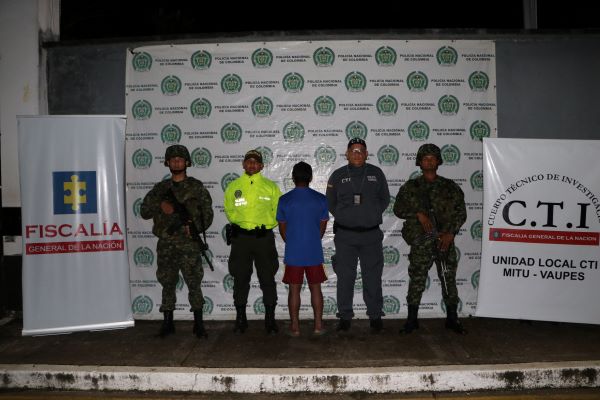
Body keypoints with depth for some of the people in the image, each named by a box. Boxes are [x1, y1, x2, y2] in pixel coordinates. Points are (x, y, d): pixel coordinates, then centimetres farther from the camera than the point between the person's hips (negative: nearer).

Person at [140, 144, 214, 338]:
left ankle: (198, 324, 7)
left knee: (194, 283, -2)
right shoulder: (161, 188, 12)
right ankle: (167, 323, 20)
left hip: (189, 244, -3)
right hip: (166, 244, 3)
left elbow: (208, 214, 1)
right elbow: (144, 212, 8)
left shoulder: (196, 187, 4)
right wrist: (160, 205, -10)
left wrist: (194, 228, -14)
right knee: (167, 284, 9)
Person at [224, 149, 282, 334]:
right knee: (240, 279, 7)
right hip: (241, 238, 1)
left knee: (268, 279, 4)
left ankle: (270, 318, 15)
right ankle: (240, 318, 19)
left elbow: (278, 211, 5)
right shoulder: (233, 186, 9)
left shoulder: (270, 186, 5)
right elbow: (229, 210, 13)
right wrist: (239, 222, -2)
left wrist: (266, 225, -6)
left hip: (264, 237, -1)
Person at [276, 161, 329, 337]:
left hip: (293, 253, -1)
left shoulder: (284, 200, -6)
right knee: (316, 288, 12)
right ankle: (318, 326, 16)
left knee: (294, 290, 8)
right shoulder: (320, 199, -4)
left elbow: (282, 228, 3)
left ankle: (295, 327, 14)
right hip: (314, 252, 1)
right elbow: (323, 226, 5)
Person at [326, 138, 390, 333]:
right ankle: (345, 317, 16)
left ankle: (375, 316, 19)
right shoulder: (338, 176, 4)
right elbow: (330, 203, 11)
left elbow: (385, 199, 13)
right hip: (345, 236, 0)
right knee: (345, 278, 5)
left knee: (373, 277, 6)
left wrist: (373, 214, 3)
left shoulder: (376, 173, 6)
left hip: (371, 235, 0)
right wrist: (343, 216, 3)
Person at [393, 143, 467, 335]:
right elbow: (398, 209, 2)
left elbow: (461, 212, 6)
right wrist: (418, 213, -13)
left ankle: (452, 319, 20)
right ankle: (412, 320, 12)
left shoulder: (450, 187, 10)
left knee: (449, 279, 5)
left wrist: (451, 233, -6)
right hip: (420, 241, -1)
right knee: (417, 280, 1)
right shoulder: (410, 187, 9)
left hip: (445, 239, 1)